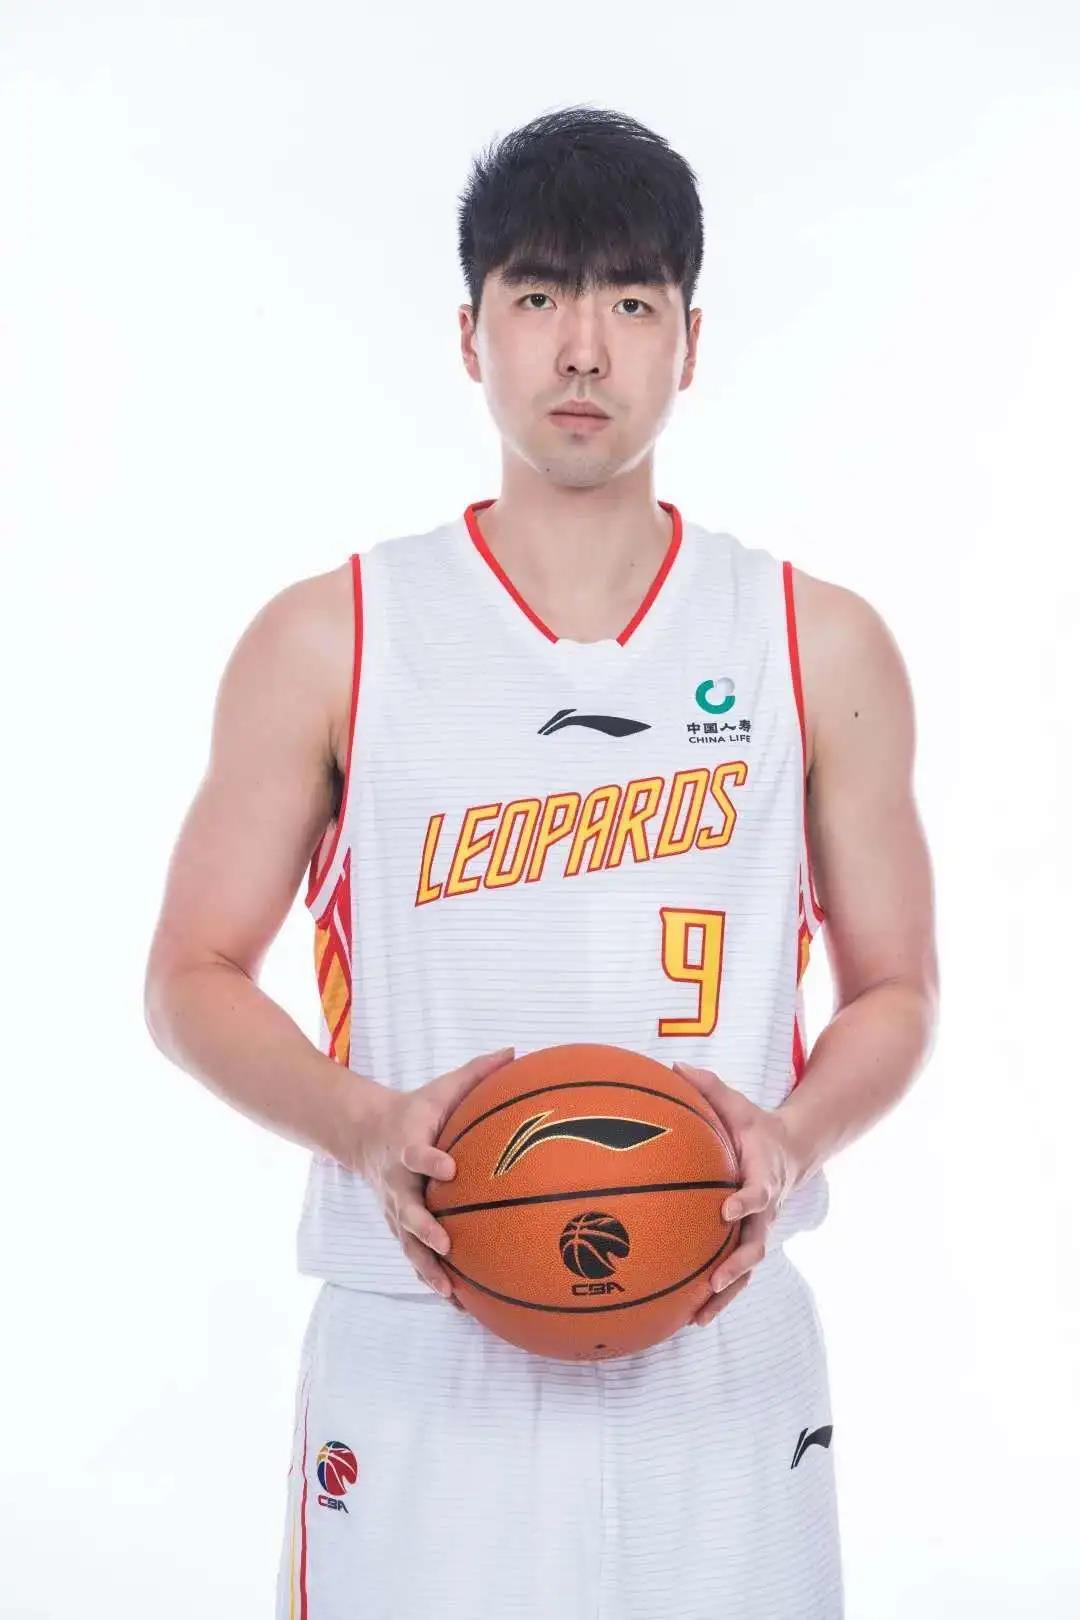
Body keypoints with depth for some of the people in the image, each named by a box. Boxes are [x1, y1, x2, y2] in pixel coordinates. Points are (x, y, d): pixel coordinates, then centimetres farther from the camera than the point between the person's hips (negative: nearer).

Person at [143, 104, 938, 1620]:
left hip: (720, 1343, 1)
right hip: (417, 1353, -1)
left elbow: (896, 992, 8)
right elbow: (194, 977, 3)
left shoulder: (821, 645, 3)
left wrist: (790, 1142, -11)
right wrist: (369, 1126, -15)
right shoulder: (327, 640, -1)